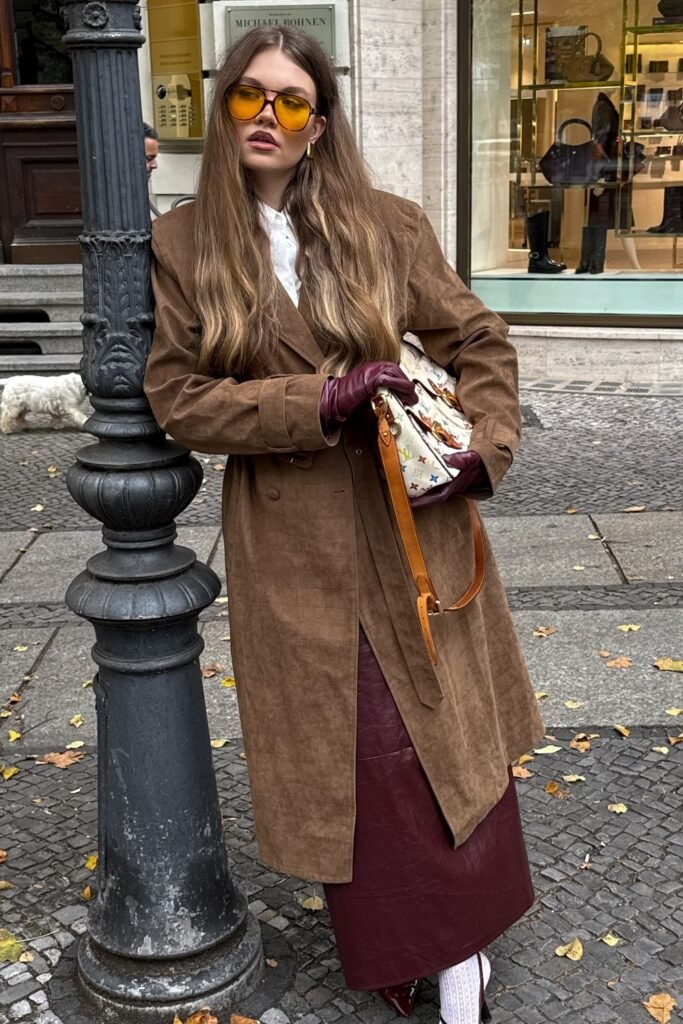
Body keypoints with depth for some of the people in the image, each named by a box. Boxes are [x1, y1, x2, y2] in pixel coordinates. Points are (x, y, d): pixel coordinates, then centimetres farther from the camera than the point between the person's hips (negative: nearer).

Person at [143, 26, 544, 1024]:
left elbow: (481, 343, 7)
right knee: (346, 753, 8)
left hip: (414, 523, 1)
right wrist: (321, 401, -16)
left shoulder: (389, 227, 2)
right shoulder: (184, 245, 0)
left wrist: (486, 450, -9)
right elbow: (179, 396, -5)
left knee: (449, 732, 9)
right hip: (292, 543, -1)